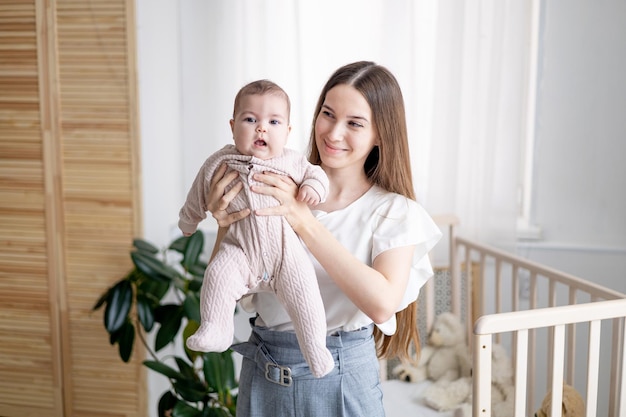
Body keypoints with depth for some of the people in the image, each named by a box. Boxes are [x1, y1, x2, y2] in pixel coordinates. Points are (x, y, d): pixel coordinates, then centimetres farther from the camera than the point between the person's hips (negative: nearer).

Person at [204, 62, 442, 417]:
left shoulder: (395, 211, -8)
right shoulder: (277, 190, -2)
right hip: (261, 372, 3)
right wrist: (226, 225, -18)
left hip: (342, 377, -2)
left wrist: (305, 221, -25)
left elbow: (382, 304, -24)